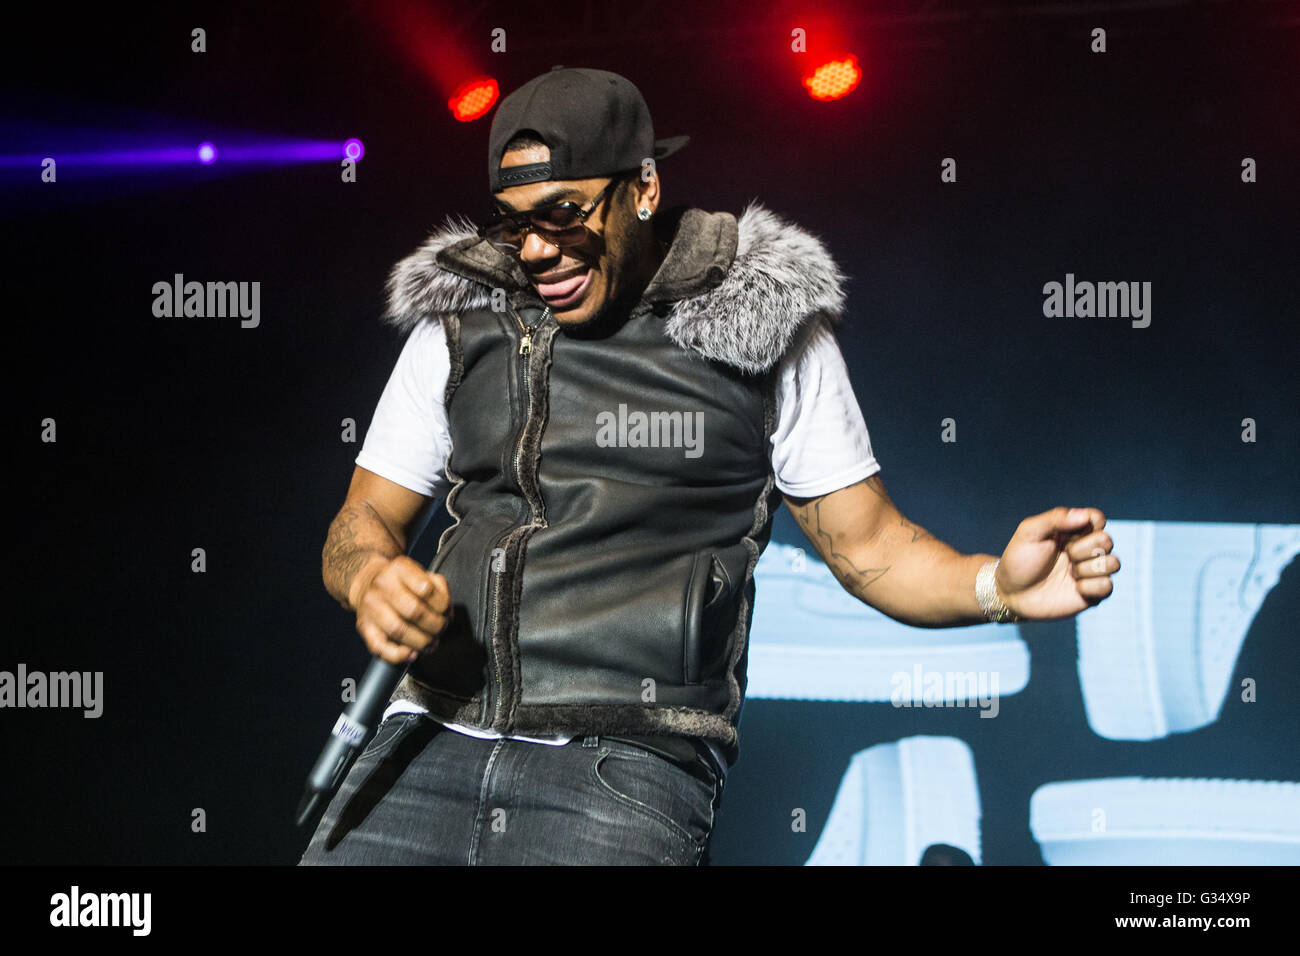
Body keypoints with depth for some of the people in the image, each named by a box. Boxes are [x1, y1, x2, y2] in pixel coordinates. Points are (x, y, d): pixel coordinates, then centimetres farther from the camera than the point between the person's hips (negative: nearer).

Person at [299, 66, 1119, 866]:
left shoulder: (764, 326, 6)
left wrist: (998, 586, -13)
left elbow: (867, 544, 7)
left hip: (630, 761, -3)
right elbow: (364, 525, 17)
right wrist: (371, 580, -8)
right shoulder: (460, 323, 13)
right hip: (437, 738, 3)